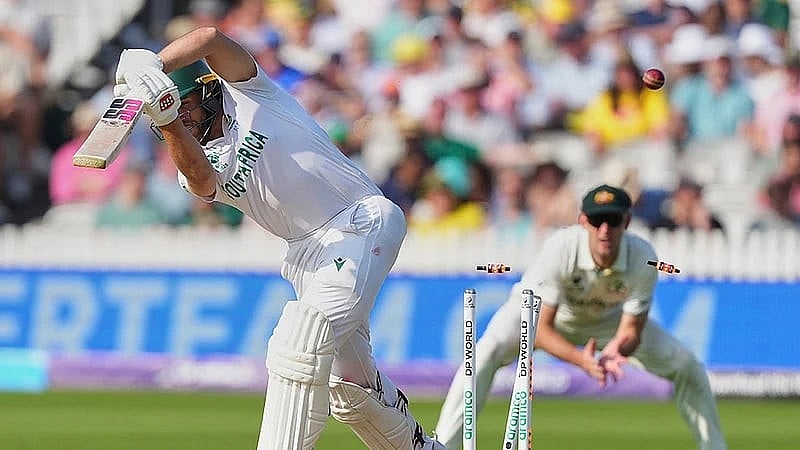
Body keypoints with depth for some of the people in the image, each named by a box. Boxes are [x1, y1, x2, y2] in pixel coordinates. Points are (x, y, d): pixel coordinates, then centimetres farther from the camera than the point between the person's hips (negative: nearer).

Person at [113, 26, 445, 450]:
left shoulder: (246, 92, 0)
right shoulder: (200, 167, 9)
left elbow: (211, 40, -19)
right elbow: (198, 175, -19)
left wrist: (153, 66, -35)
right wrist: (166, 120, -37)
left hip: (362, 221, -7)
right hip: (308, 254, 7)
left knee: (297, 348, -23)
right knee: (350, 389, 13)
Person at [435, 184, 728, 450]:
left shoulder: (643, 258, -31)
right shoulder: (560, 249, -38)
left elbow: (631, 330, -21)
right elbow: (540, 329, -35)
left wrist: (616, 351, -46)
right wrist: (581, 359, -53)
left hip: (606, 318, 3)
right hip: (537, 310, -3)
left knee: (687, 367, -6)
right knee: (485, 355, -32)